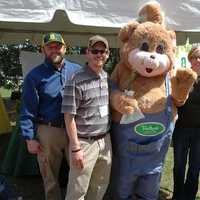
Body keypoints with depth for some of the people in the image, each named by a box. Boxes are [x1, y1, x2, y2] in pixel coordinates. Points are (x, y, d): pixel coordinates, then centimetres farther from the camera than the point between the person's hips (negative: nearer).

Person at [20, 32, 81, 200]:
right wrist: (30, 138, -7)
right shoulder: (35, 76, -2)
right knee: (50, 177, 15)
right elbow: (28, 111, -3)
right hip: (48, 132, -1)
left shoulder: (77, 70, 3)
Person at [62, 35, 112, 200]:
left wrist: (107, 136, 12)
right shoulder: (77, 80, -15)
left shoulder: (108, 78, 5)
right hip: (85, 142, -6)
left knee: (101, 185, 21)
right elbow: (69, 116, -15)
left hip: (105, 140, 6)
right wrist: (75, 148, -15)